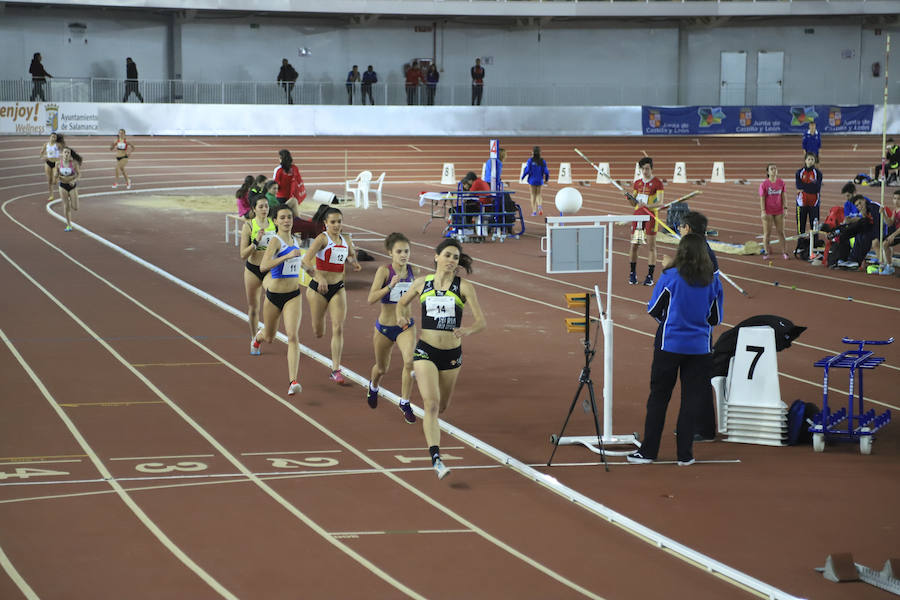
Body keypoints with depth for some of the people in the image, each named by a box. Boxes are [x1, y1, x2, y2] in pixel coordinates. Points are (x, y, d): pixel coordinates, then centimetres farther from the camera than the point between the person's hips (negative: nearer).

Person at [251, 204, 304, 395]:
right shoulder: (275, 241, -15)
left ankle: (294, 381, -20)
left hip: (293, 296, 3)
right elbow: (263, 266, -32)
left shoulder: (294, 240, 6)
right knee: (269, 338, 18)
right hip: (273, 296, -3)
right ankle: (259, 336, 57)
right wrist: (287, 256, -38)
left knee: (293, 337, -15)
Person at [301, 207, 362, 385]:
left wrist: (354, 262, 4)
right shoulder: (322, 239, -13)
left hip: (338, 289, 4)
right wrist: (319, 277, -37)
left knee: (338, 329, -9)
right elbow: (305, 261, -24)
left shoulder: (346, 242, 4)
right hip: (318, 288, -3)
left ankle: (336, 370, -5)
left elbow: (351, 254, 27)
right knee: (318, 333, 9)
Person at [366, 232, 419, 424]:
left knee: (409, 361, -23)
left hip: (406, 327, 2)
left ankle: (404, 402, -7)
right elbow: (371, 298, -28)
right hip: (385, 327, -2)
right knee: (381, 368, 17)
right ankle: (373, 387, 53)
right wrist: (390, 286, -39)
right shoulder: (384, 270, -17)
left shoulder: (413, 271, -4)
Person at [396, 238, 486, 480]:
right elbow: (402, 303, 20)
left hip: (452, 354, 1)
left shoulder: (463, 286, -5)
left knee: (442, 406, 18)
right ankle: (436, 459, -22)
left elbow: (482, 321, -9)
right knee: (431, 404, -17)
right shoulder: (421, 283, 1)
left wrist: (468, 330, -31)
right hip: (426, 351, -1)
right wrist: (402, 315, -3)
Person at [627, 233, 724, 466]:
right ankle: (685, 454, 8)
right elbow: (716, 318, 6)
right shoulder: (712, 281, -2)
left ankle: (648, 451, 11)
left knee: (658, 397, 7)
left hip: (670, 344, -2)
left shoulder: (670, 277, -10)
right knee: (691, 400, 7)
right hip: (700, 348, 2)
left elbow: (653, 310, -2)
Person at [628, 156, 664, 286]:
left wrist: (648, 206, -27)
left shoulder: (657, 183, -4)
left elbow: (660, 202, -11)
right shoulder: (637, 183, 11)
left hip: (651, 216, -4)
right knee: (634, 245, 4)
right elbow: (634, 203, 14)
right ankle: (633, 273, 16)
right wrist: (629, 198, -8)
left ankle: (650, 276, 0)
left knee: (651, 246, -3)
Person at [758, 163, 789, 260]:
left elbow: (783, 196, 7)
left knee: (781, 232, 5)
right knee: (767, 233, 2)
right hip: (768, 212, -3)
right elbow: (762, 198, -7)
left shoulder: (781, 182, 2)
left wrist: (784, 208, 2)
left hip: (778, 211, 3)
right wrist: (763, 211, -12)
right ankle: (766, 253, 9)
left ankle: (784, 252, 9)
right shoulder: (764, 184, -8)